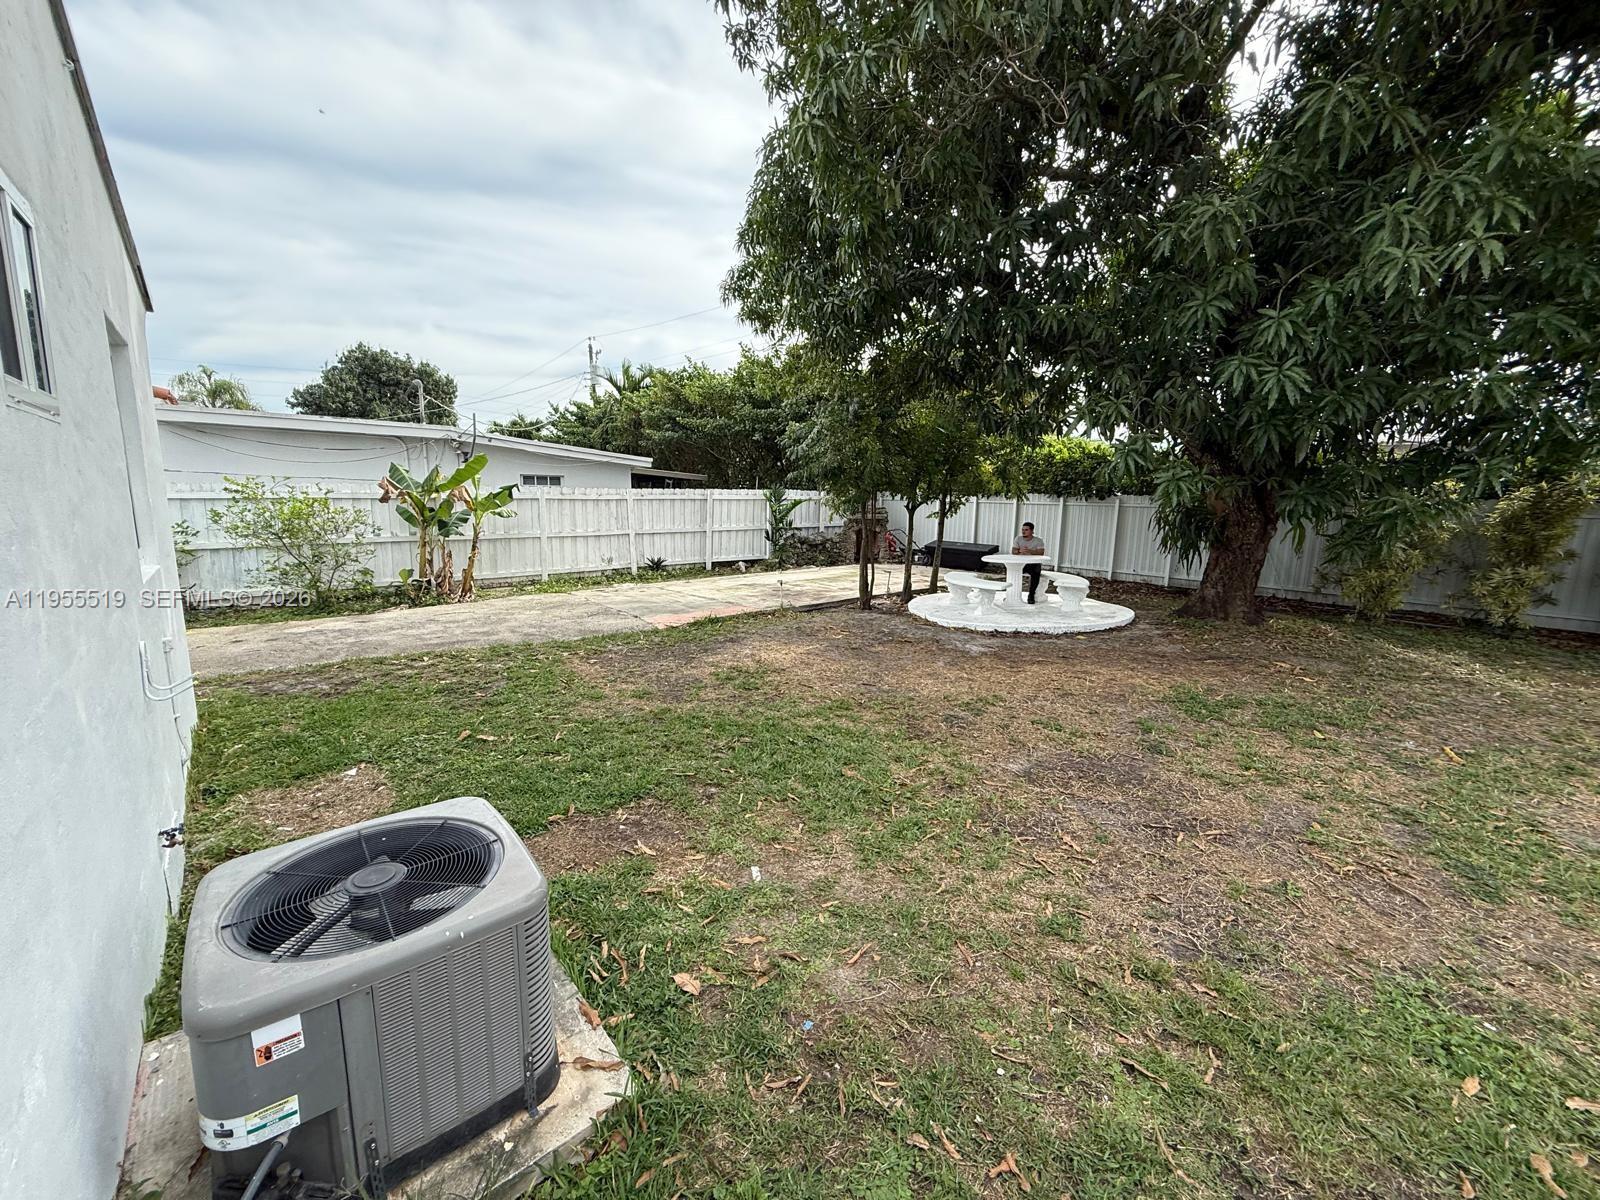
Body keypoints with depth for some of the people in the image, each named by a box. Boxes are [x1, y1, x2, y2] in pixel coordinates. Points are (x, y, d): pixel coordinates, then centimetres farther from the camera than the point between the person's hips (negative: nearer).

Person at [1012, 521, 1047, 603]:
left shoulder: (1038, 541, -2)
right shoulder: (1018, 539, 7)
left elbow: (1041, 553, -17)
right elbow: (1013, 551, -4)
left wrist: (1029, 551, -34)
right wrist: (1020, 551, -28)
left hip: (1034, 564, -2)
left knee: (1035, 572, -34)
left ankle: (1031, 595, -18)